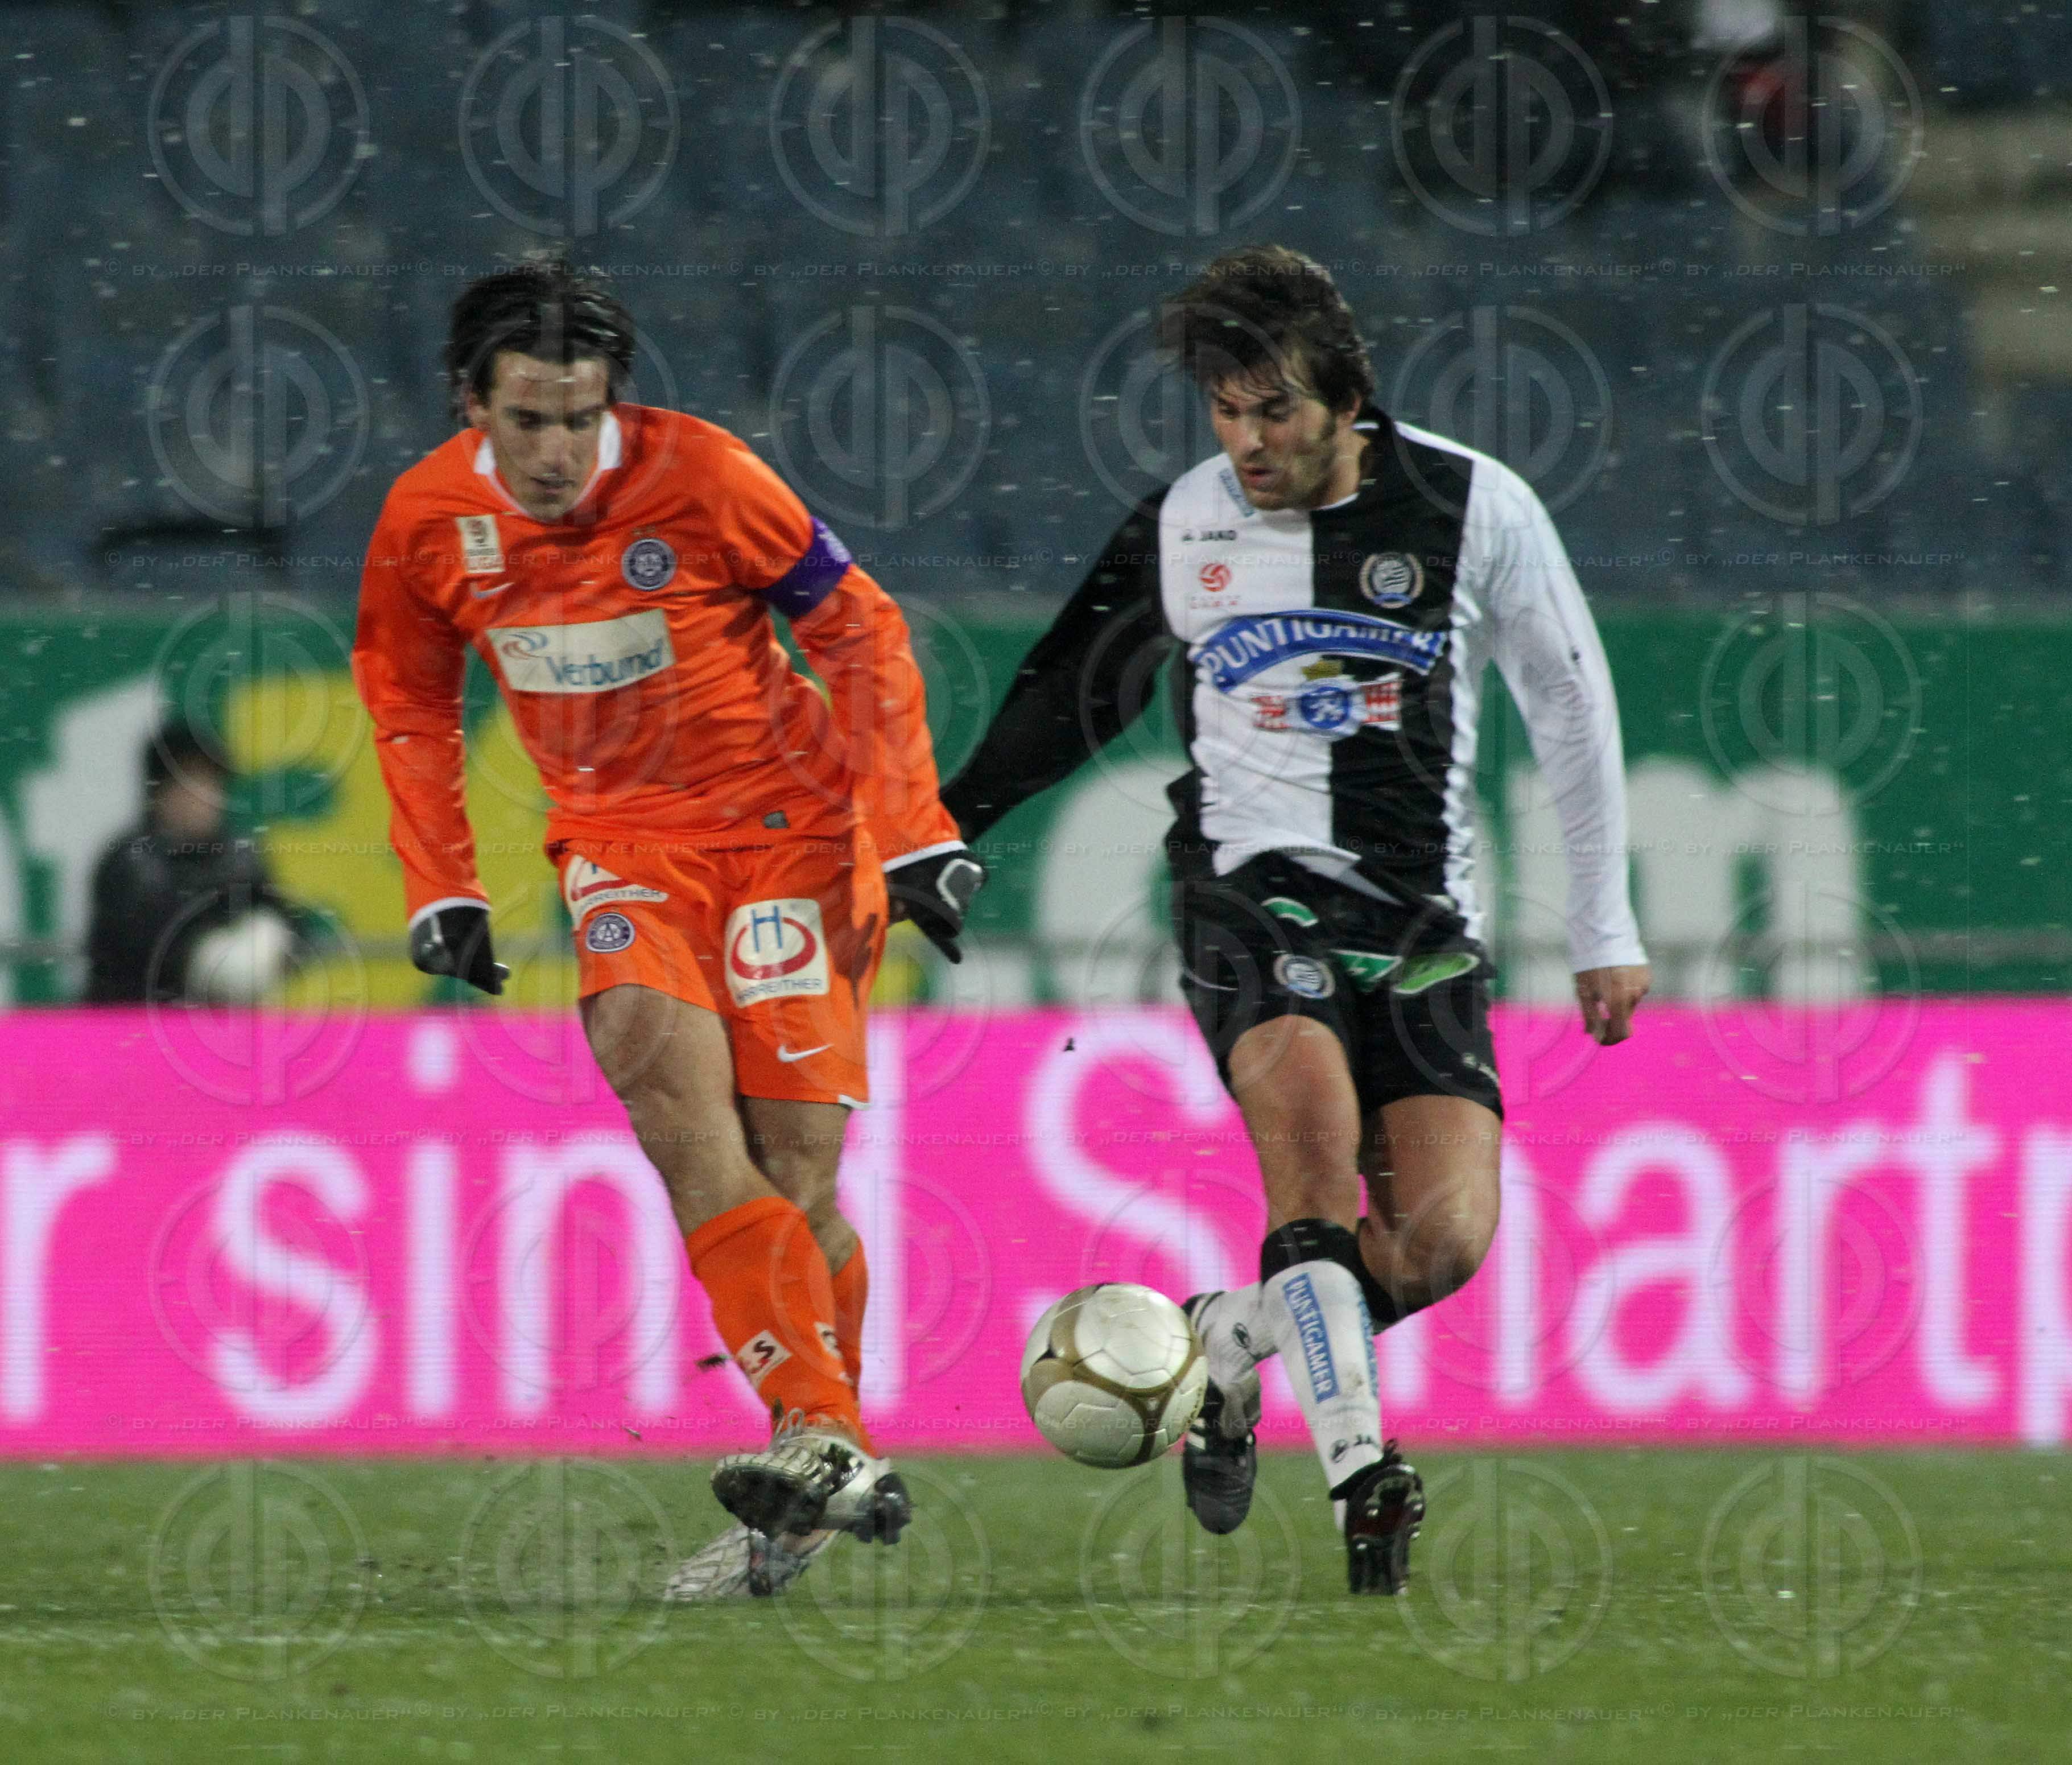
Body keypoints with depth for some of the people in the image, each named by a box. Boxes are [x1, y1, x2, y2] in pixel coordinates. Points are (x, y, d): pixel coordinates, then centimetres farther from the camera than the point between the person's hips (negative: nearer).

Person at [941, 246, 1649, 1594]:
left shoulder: (1475, 508, -2)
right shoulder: (1185, 526, 2)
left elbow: (1572, 705, 9)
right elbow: (1080, 687, 20)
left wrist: (1606, 929, 11)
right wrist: (945, 825, 22)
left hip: (1425, 921, 1)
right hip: (1252, 888, -1)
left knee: (1444, 1242, -14)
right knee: (1314, 1118, -31)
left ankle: (1228, 1339, 15)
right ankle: (1362, 1470, -29)